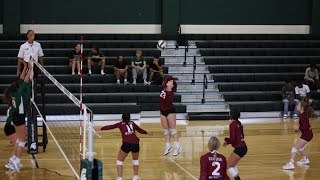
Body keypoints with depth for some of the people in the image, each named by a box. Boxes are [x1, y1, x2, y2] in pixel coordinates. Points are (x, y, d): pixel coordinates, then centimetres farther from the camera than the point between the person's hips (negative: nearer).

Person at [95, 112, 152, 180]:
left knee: (120, 160, 15)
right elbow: (140, 130, 33)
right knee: (136, 159, 29)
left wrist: (100, 129, 20)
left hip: (126, 144, -3)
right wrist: (147, 133, 50)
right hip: (135, 144, 3)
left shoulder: (121, 124, 13)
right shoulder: (132, 123, 20)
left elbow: (110, 127, 12)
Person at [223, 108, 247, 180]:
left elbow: (232, 139, -21)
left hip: (239, 149, -9)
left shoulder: (232, 124, -16)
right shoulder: (239, 123, 10)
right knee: (232, 165, 19)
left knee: (228, 166, -2)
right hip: (243, 147, 9)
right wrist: (228, 142, 15)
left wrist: (226, 140, 2)